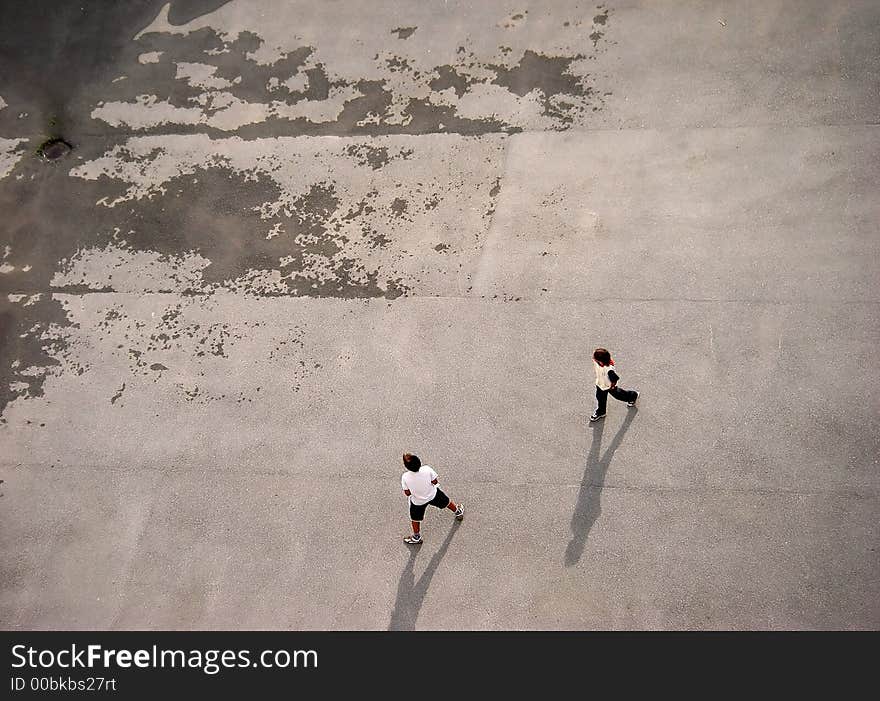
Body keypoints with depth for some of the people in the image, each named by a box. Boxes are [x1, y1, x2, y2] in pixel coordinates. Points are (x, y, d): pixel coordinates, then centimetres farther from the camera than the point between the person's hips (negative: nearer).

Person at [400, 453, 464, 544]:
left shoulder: (405, 477, -33)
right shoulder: (427, 469, -32)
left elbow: (407, 493, -19)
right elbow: (435, 481, -16)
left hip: (417, 501, -1)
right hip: (433, 494, 1)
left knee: (415, 519, 26)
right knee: (446, 501, 31)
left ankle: (417, 537, 46)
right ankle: (458, 511, 59)